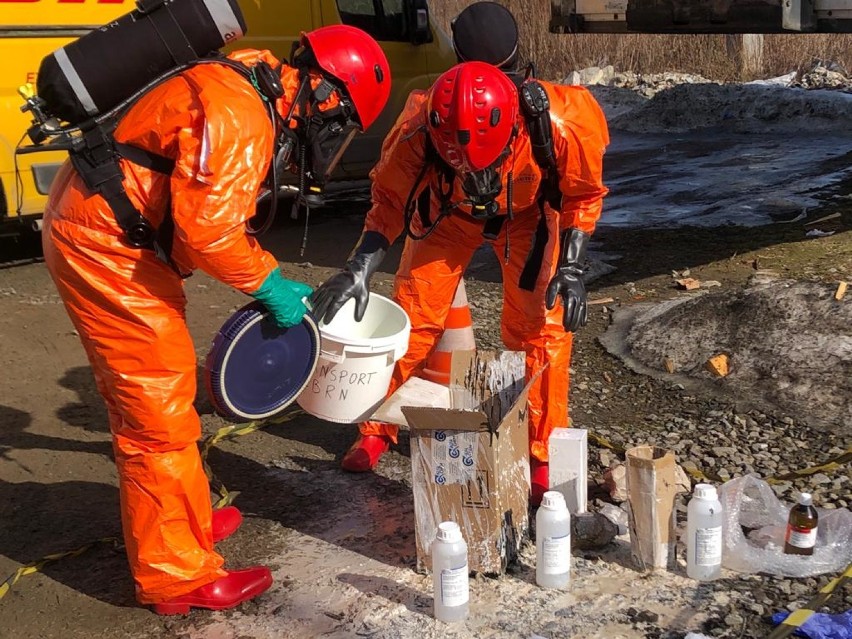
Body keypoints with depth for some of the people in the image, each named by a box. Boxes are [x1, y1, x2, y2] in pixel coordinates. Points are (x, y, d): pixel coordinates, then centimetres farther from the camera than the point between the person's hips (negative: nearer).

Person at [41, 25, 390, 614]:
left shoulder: (262, 108, 10)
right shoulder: (235, 111, -22)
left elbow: (221, 216, 16)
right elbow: (204, 228, -27)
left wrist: (275, 282, 10)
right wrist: (270, 284, -14)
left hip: (112, 239, 10)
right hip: (106, 249, -10)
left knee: (147, 402, 21)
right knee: (158, 413, -3)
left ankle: (187, 521, 37)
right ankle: (178, 577, 9)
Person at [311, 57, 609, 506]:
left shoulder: (557, 126, -39)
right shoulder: (416, 132, -38)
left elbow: (583, 195, -17)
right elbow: (390, 200, -19)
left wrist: (571, 269, -23)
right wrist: (359, 269, -33)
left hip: (527, 212, -1)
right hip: (449, 210, 1)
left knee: (539, 326, -7)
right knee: (412, 316, 0)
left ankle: (542, 454, 11)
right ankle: (377, 430, 21)